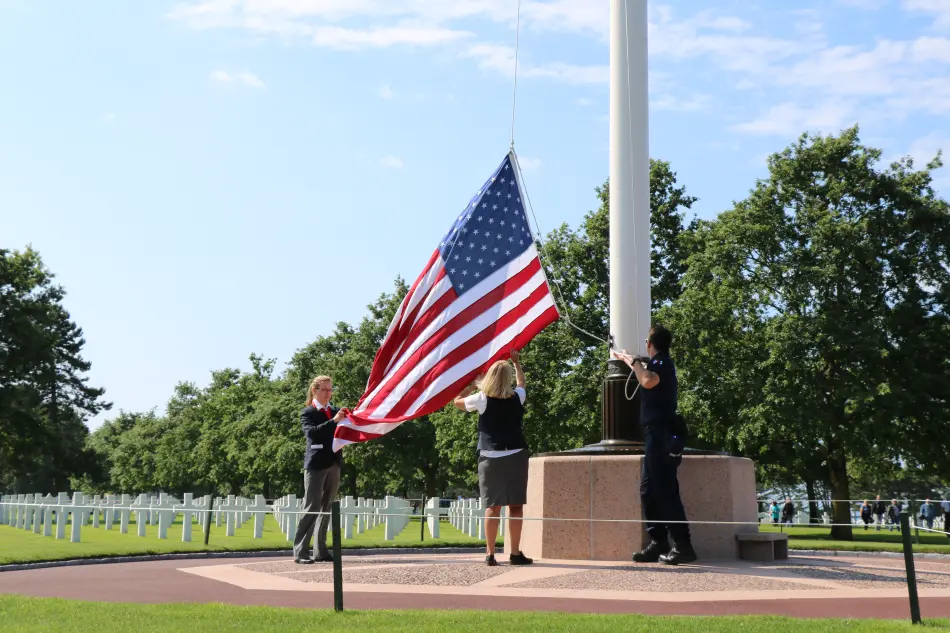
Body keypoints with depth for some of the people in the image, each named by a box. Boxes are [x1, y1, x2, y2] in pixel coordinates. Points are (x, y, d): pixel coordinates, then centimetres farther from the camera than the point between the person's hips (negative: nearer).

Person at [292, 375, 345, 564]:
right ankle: (300, 552, -5)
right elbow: (312, 432, -20)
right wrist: (333, 421, -28)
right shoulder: (308, 412, -2)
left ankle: (321, 551, 12)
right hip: (316, 465, -6)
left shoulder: (335, 411, 13)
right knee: (311, 508, -8)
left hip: (333, 465, 6)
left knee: (326, 509, 8)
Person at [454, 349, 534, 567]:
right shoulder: (517, 397, 1)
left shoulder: (482, 399, -5)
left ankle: (490, 554, 1)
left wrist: (473, 384, 21)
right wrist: (516, 362, 39)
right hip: (516, 456, 1)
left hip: (491, 458, -1)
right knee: (516, 505, 3)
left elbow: (457, 402, 14)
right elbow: (521, 383, 26)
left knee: (493, 506, 1)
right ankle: (515, 553, 4)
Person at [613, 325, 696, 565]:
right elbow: (646, 373, 44)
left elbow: (648, 381, -34)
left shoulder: (662, 362, -10)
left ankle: (683, 546, -14)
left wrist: (634, 362, -16)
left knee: (665, 491, -12)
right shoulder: (659, 363, 18)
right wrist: (624, 357, 58)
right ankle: (659, 543, 11)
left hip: (661, 435, -10)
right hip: (655, 434, 10)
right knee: (648, 491, 9)